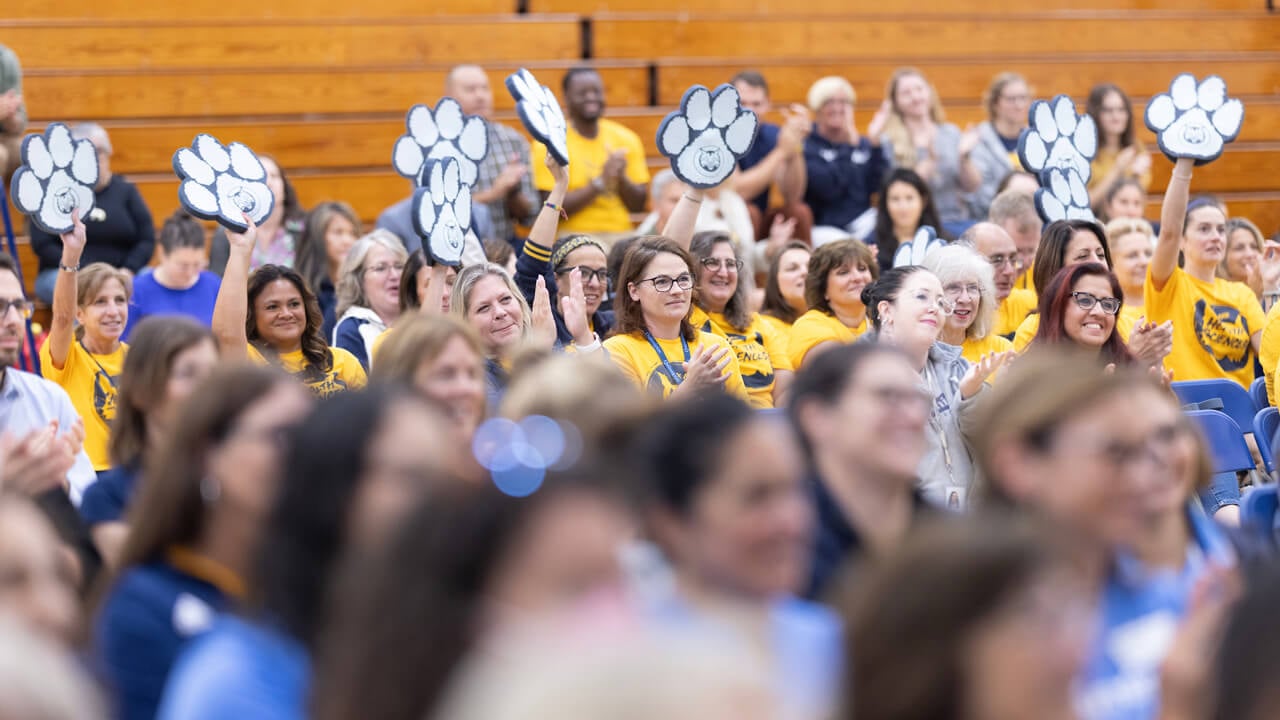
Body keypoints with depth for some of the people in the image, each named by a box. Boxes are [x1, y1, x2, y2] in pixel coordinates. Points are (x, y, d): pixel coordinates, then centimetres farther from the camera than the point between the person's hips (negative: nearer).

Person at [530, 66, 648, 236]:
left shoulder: (625, 139, 9)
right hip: (571, 239, -3)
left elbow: (638, 205, 10)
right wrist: (599, 182, -14)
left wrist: (621, 178, -8)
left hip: (620, 236, 4)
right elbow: (552, 207, -9)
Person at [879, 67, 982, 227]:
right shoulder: (889, 142, 0)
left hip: (957, 219, 3)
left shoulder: (951, 133, 12)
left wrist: (964, 157, -8)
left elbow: (972, 187, 10)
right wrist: (930, 158, -20)